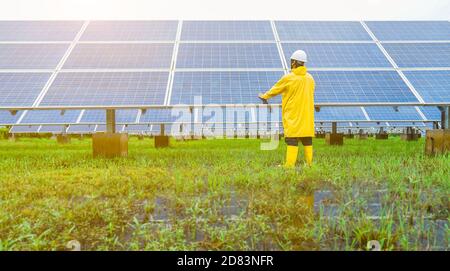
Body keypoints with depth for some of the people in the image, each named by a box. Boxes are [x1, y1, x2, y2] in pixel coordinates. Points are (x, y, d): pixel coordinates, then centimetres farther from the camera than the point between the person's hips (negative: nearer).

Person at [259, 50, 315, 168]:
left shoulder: (289, 78, -10)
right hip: (307, 118, 5)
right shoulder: (310, 78, 6)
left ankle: (290, 165, -4)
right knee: (307, 141, 10)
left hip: (293, 117, -5)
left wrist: (264, 96, 24)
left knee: (292, 141, -4)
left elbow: (275, 89, 5)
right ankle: (310, 163, 14)